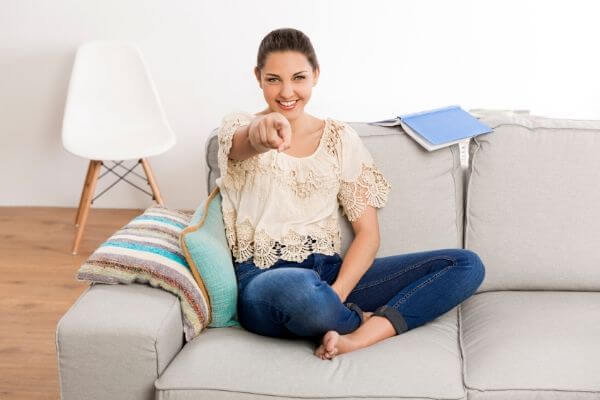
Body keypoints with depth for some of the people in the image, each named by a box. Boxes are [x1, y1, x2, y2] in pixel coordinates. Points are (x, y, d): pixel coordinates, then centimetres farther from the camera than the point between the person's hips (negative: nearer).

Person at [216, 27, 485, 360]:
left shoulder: (341, 138, 11)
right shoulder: (237, 125, 4)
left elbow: (368, 232, 6)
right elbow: (242, 144, -24)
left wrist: (336, 294, -13)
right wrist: (260, 135, -50)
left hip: (331, 272, 4)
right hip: (265, 280, -4)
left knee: (467, 264, -12)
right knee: (300, 290, -43)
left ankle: (358, 337, -27)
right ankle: (365, 319, -10)